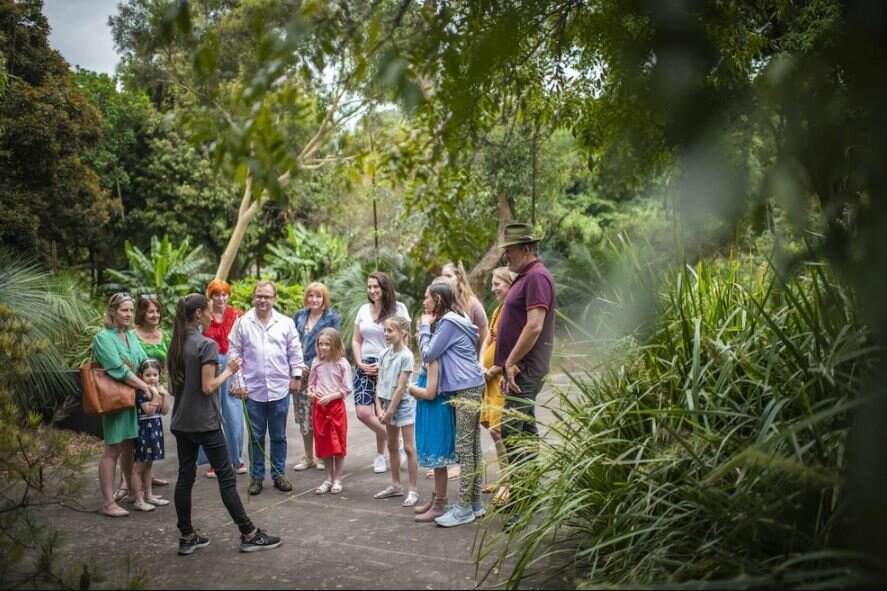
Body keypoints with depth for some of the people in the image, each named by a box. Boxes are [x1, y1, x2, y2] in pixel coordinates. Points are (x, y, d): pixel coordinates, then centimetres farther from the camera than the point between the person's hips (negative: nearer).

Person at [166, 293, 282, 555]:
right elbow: (208, 387, -19)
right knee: (226, 477, -1)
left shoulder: (175, 344, 7)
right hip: (204, 422, -7)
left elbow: (174, 385, 12)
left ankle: (187, 537, 17)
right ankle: (249, 535, 6)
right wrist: (228, 371, -5)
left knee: (185, 476, 11)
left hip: (181, 422, 7)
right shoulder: (206, 344, -16)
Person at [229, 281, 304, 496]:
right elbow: (235, 354, 1)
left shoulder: (286, 323, 3)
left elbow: (295, 352, 8)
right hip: (253, 389, -1)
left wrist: (296, 376, 3)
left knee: (279, 436, 11)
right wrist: (239, 383, -2)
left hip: (280, 389, 1)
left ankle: (279, 474, 22)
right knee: (256, 436, 8)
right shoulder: (242, 323, 0)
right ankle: (256, 476, 19)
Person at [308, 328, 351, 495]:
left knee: (338, 444, 4)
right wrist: (311, 391, -8)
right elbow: (311, 382, 14)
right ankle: (328, 479, 20)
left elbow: (346, 389, -8)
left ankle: (337, 479, 15)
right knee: (323, 444, 9)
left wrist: (330, 397, -18)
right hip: (319, 406, 4)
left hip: (336, 405, -4)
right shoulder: (316, 362, 3)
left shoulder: (342, 363, -9)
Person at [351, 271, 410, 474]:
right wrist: (360, 363, 0)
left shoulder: (398, 309, -3)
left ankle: (380, 455, 20)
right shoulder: (364, 309, 12)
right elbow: (356, 341, 15)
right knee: (363, 413, -7)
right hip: (365, 367, 4)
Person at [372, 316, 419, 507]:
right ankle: (395, 485, 28)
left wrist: (390, 411, -15)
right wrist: (379, 408, -3)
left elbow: (401, 387, -17)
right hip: (388, 403, 7)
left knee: (409, 448, -3)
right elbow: (379, 383, 4)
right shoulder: (384, 354, 3)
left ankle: (413, 490, 2)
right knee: (392, 446, 16)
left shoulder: (406, 355, -16)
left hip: (403, 404, -7)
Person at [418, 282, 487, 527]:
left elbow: (428, 355, -10)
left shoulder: (448, 322, -11)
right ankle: (475, 502, 17)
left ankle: (464, 508, -3)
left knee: (464, 448, -7)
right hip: (471, 387, 10)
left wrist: (425, 327, 2)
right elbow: (440, 354, 19)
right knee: (472, 446, 11)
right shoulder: (457, 319, 19)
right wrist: (430, 326, 11)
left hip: (465, 390, -10)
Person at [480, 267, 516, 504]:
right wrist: (480, 367, 1)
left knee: (501, 430, -7)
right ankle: (504, 478, 23)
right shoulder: (497, 311, 16)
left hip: (505, 376, -9)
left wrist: (492, 371, -13)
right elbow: (487, 343, 16)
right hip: (490, 377, 9)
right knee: (494, 429, 12)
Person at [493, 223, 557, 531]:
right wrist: (507, 367, 19)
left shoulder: (537, 277, -14)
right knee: (526, 432, 15)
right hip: (521, 370, 11)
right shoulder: (525, 277, 18)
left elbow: (534, 326, -24)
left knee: (512, 433, -12)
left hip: (525, 370, -11)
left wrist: (511, 362, -18)